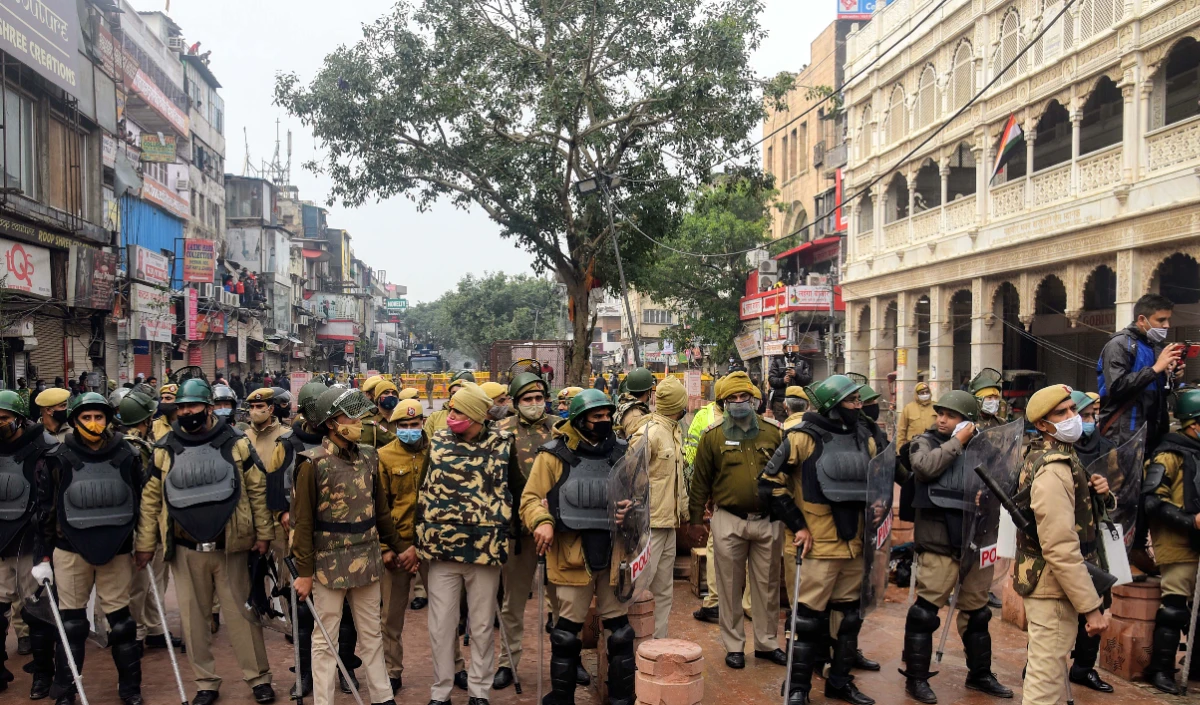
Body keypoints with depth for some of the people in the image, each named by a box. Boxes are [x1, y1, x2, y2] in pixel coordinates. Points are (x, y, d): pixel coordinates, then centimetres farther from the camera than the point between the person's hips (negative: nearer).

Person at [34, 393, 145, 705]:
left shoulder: (127, 456, -2)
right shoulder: (59, 458, -4)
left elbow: (141, 503, 5)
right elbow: (45, 509, 0)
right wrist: (41, 556, -1)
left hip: (117, 549, 0)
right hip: (70, 549, 0)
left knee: (121, 619, 7)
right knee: (70, 622, 9)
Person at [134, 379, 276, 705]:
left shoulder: (235, 443, -2)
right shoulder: (165, 449, 3)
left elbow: (258, 489, 0)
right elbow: (150, 498, 7)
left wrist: (264, 533, -3)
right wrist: (145, 543, 4)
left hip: (230, 547, -2)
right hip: (185, 551, 2)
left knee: (242, 614, 5)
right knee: (193, 618, 11)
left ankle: (259, 678, 18)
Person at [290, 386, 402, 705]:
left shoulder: (368, 457, 4)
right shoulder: (313, 463, -11)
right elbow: (303, 521, -11)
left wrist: (391, 545, 15)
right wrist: (304, 572, -12)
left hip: (367, 559, 5)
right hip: (329, 563, -5)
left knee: (372, 633, 15)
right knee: (325, 640, 7)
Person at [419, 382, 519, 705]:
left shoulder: (503, 444, -3)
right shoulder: (437, 441, 1)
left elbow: (516, 490, 7)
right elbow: (423, 491, 6)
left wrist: (507, 532, 7)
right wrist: (421, 538, 4)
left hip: (486, 549, -1)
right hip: (441, 548, 1)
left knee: (482, 626, 11)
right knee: (440, 627, 9)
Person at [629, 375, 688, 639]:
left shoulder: (675, 431, 14)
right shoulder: (649, 432, -15)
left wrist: (684, 509, 22)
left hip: (669, 523, 10)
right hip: (649, 524, -10)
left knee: (664, 591, 14)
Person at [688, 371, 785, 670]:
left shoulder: (774, 432, 2)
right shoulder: (713, 435, -2)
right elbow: (700, 480, 2)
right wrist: (696, 519, 3)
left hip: (767, 521, 2)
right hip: (729, 521, -2)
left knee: (767, 585, 12)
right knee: (730, 587, 7)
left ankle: (766, 642, 28)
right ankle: (733, 645, 21)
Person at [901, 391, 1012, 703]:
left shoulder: (981, 446, 7)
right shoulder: (925, 441, 0)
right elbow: (926, 467, -21)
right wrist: (957, 442, -12)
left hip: (976, 539, 4)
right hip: (938, 539, -4)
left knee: (977, 610, 17)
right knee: (926, 608, -2)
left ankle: (980, 674, 32)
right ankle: (916, 677, 9)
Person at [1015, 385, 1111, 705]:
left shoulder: (1049, 456, 10)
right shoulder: (1053, 469, -22)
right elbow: (1061, 548, -27)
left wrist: (1099, 493, -4)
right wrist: (1091, 606, -24)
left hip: (1048, 582, 10)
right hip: (1054, 587, -10)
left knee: (1047, 672, 24)